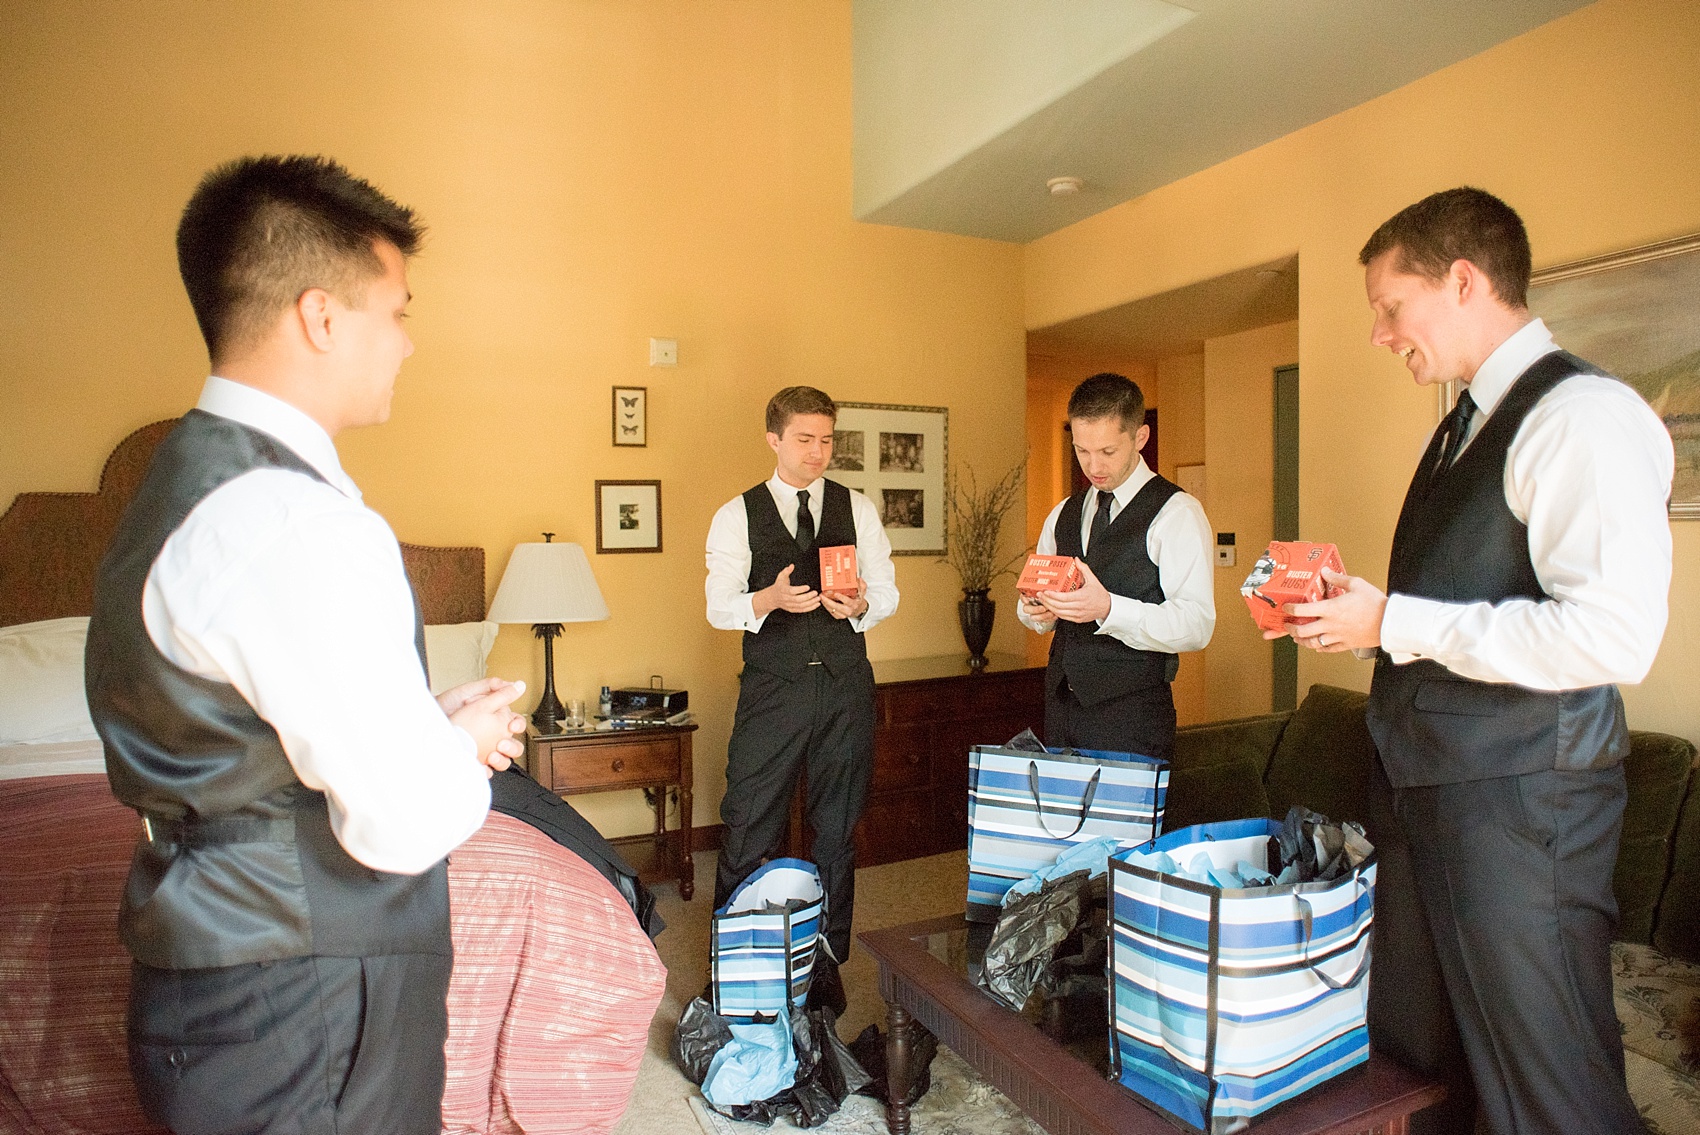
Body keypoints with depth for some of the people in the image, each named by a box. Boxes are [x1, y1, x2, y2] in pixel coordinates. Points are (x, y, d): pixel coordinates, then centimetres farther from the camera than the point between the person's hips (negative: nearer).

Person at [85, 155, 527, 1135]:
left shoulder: (189, 480, 8)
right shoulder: (292, 524, -26)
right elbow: (403, 822, -27)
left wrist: (431, 722, 4)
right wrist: (464, 749, -6)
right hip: (299, 1024, -9)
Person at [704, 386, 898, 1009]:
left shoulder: (858, 509, 9)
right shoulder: (736, 516, 4)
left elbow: (886, 593, 6)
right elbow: (719, 608, -2)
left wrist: (859, 606, -16)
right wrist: (768, 599, -22)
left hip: (845, 684, 2)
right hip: (772, 687, -1)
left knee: (837, 830, 11)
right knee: (748, 830, 0)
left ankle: (827, 963, 27)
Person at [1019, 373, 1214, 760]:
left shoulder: (1177, 513, -7)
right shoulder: (1062, 515, 13)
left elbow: (1196, 626, -16)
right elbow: (1036, 602, 18)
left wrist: (1108, 609, -28)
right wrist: (1037, 609, -6)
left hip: (1132, 713, -5)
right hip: (1061, 704, 6)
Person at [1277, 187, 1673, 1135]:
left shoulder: (1583, 414, -15)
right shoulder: (1469, 424, 15)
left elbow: (1615, 636, -25)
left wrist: (1397, 622, -21)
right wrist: (1356, 611, 5)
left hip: (1521, 796, -9)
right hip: (1442, 776, 9)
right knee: (1474, 1057, 22)